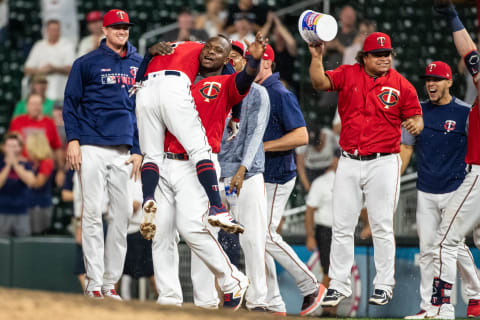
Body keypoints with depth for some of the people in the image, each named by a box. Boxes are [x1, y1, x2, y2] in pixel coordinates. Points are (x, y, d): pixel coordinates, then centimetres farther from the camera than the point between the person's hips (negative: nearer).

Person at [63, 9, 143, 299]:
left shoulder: (140, 65, 14)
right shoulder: (87, 63, 4)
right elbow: (71, 102, 4)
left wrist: (138, 150, 8)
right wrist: (73, 139, -7)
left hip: (124, 150, 4)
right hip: (92, 147, -4)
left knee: (123, 213, 0)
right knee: (93, 212, -6)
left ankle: (110, 282, 7)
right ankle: (94, 284, -5)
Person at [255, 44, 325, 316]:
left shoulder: (280, 95, -13)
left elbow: (301, 136, -21)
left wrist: (262, 146, -21)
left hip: (277, 177, -9)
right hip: (256, 176, 9)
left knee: (266, 235, -14)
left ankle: (311, 287, 1)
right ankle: (274, 305, 10)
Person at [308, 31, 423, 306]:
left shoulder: (402, 85, -1)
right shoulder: (348, 75, 2)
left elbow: (416, 116, 2)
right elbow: (320, 82, -11)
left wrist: (416, 125, -20)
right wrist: (317, 57, -25)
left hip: (383, 163, -2)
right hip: (349, 162, 2)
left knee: (382, 227, 1)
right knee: (342, 226, 4)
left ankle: (384, 286, 9)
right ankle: (339, 285, 12)